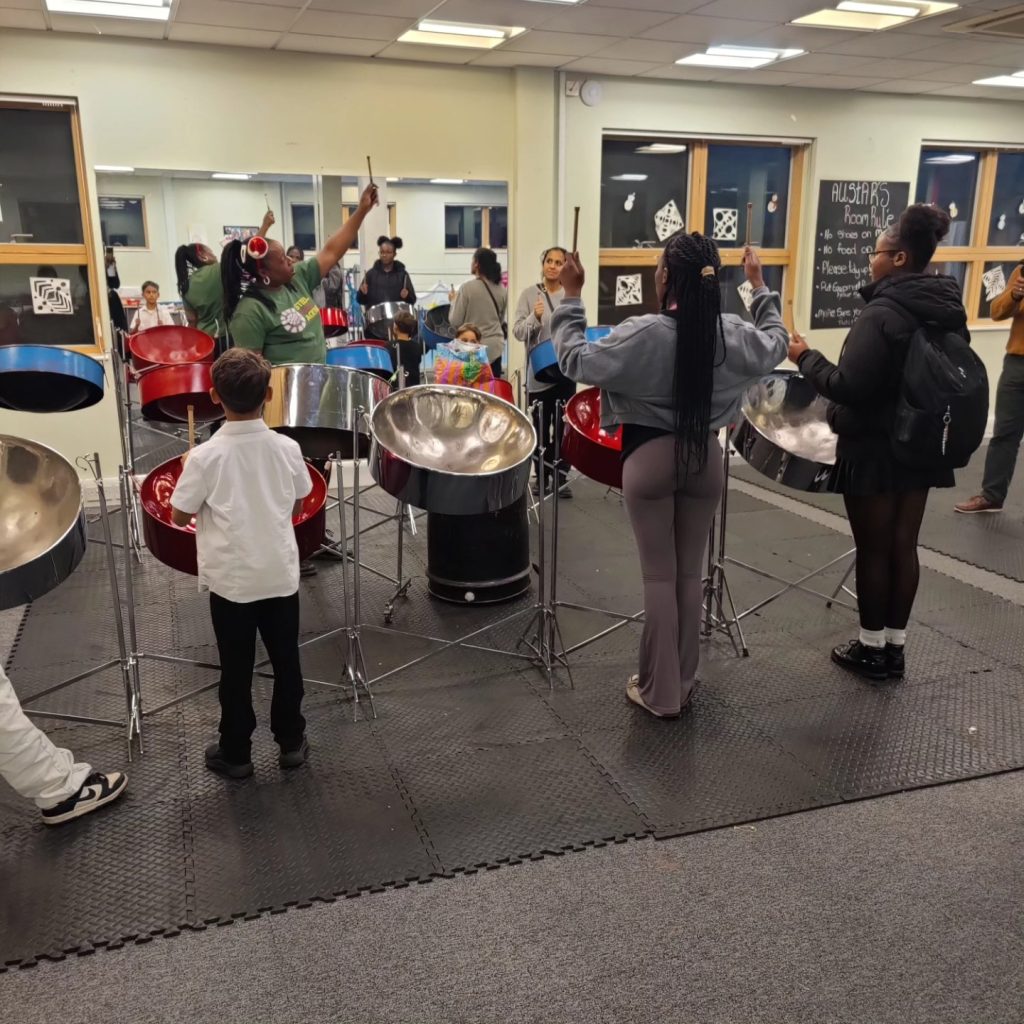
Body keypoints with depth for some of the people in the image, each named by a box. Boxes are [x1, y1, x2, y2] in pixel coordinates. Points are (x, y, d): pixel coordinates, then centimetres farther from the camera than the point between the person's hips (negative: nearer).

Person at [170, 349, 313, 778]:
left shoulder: (205, 456, -17)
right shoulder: (287, 448, -9)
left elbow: (179, 515, -8)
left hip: (231, 580, -2)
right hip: (281, 575, 2)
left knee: (236, 669, 12)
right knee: (286, 662, 16)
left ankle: (235, 753, 26)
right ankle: (291, 742, 30)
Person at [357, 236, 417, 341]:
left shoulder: (402, 274, 4)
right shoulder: (371, 273, 6)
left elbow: (412, 300, 3)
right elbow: (361, 300, 6)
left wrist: (407, 296, -17)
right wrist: (362, 293, -14)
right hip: (375, 328, 1)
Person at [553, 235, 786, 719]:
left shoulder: (642, 333, -17)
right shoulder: (733, 333, -3)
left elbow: (576, 361, -11)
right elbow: (776, 343, 17)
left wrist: (571, 297, -5)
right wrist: (760, 287, 22)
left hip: (650, 455, -4)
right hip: (705, 455, 4)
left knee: (659, 575, 5)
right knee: (690, 572, 14)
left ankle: (659, 692, 14)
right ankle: (684, 683, 26)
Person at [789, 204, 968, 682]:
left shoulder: (881, 315, -22)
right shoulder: (949, 309, 5)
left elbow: (849, 387, -25)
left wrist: (806, 357, -12)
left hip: (875, 450, -8)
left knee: (874, 550, 5)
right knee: (903, 546, 14)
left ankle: (872, 648, 19)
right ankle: (894, 646, 25)